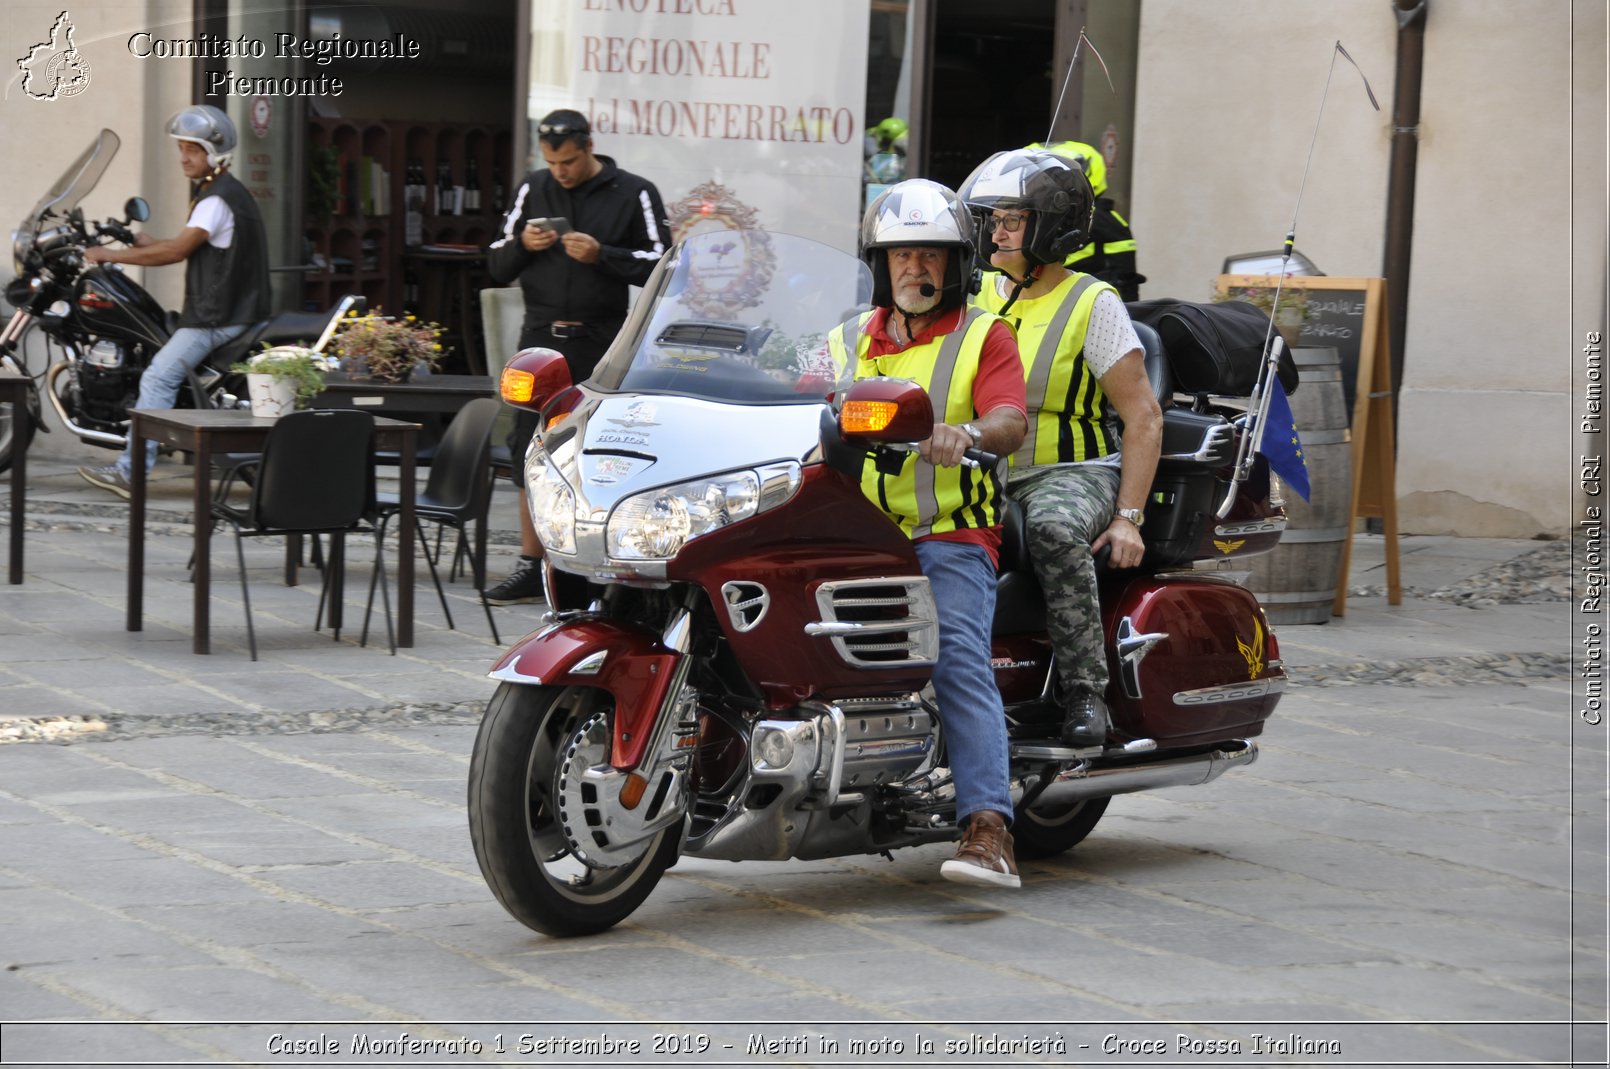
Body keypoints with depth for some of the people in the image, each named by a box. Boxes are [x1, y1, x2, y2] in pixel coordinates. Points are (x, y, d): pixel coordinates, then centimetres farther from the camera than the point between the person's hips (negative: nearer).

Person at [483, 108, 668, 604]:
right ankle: (531, 566, 10)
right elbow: (497, 266, 16)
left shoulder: (634, 194, 2)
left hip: (602, 341, -4)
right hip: (541, 336, 4)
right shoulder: (532, 190, 14)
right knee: (531, 448, 3)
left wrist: (601, 255, -15)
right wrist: (522, 246, -6)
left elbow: (659, 264, -3)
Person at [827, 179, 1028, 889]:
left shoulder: (984, 336, 10)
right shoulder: (848, 343, 24)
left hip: (949, 535, -4)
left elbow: (1011, 422, -7)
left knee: (958, 660, -25)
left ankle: (987, 829, -36)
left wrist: (968, 432, -30)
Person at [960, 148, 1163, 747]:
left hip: (1073, 472, -5)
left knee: (1054, 529, -40)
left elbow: (1144, 418, -5)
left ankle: (1086, 692, -32)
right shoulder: (980, 295, 12)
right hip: (985, 475, 5)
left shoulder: (1093, 304, -3)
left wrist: (1128, 518, -14)